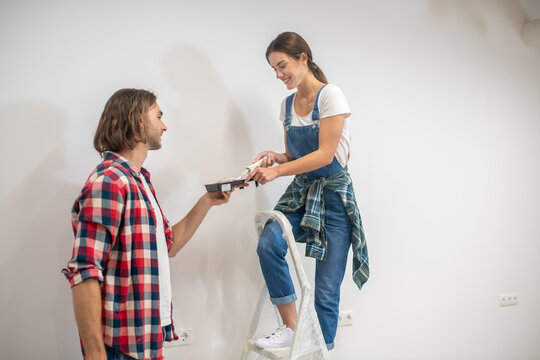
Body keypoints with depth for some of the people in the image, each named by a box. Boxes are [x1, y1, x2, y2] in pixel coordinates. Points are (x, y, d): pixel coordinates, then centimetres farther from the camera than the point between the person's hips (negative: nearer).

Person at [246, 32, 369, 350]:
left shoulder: (330, 96, -10)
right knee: (268, 244, -24)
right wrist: (276, 157, -7)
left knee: (327, 288, -2)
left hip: (334, 195, -5)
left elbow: (325, 155, -17)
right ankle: (291, 328, -12)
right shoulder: (288, 105, 10)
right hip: (301, 192, 5)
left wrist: (277, 170, -23)